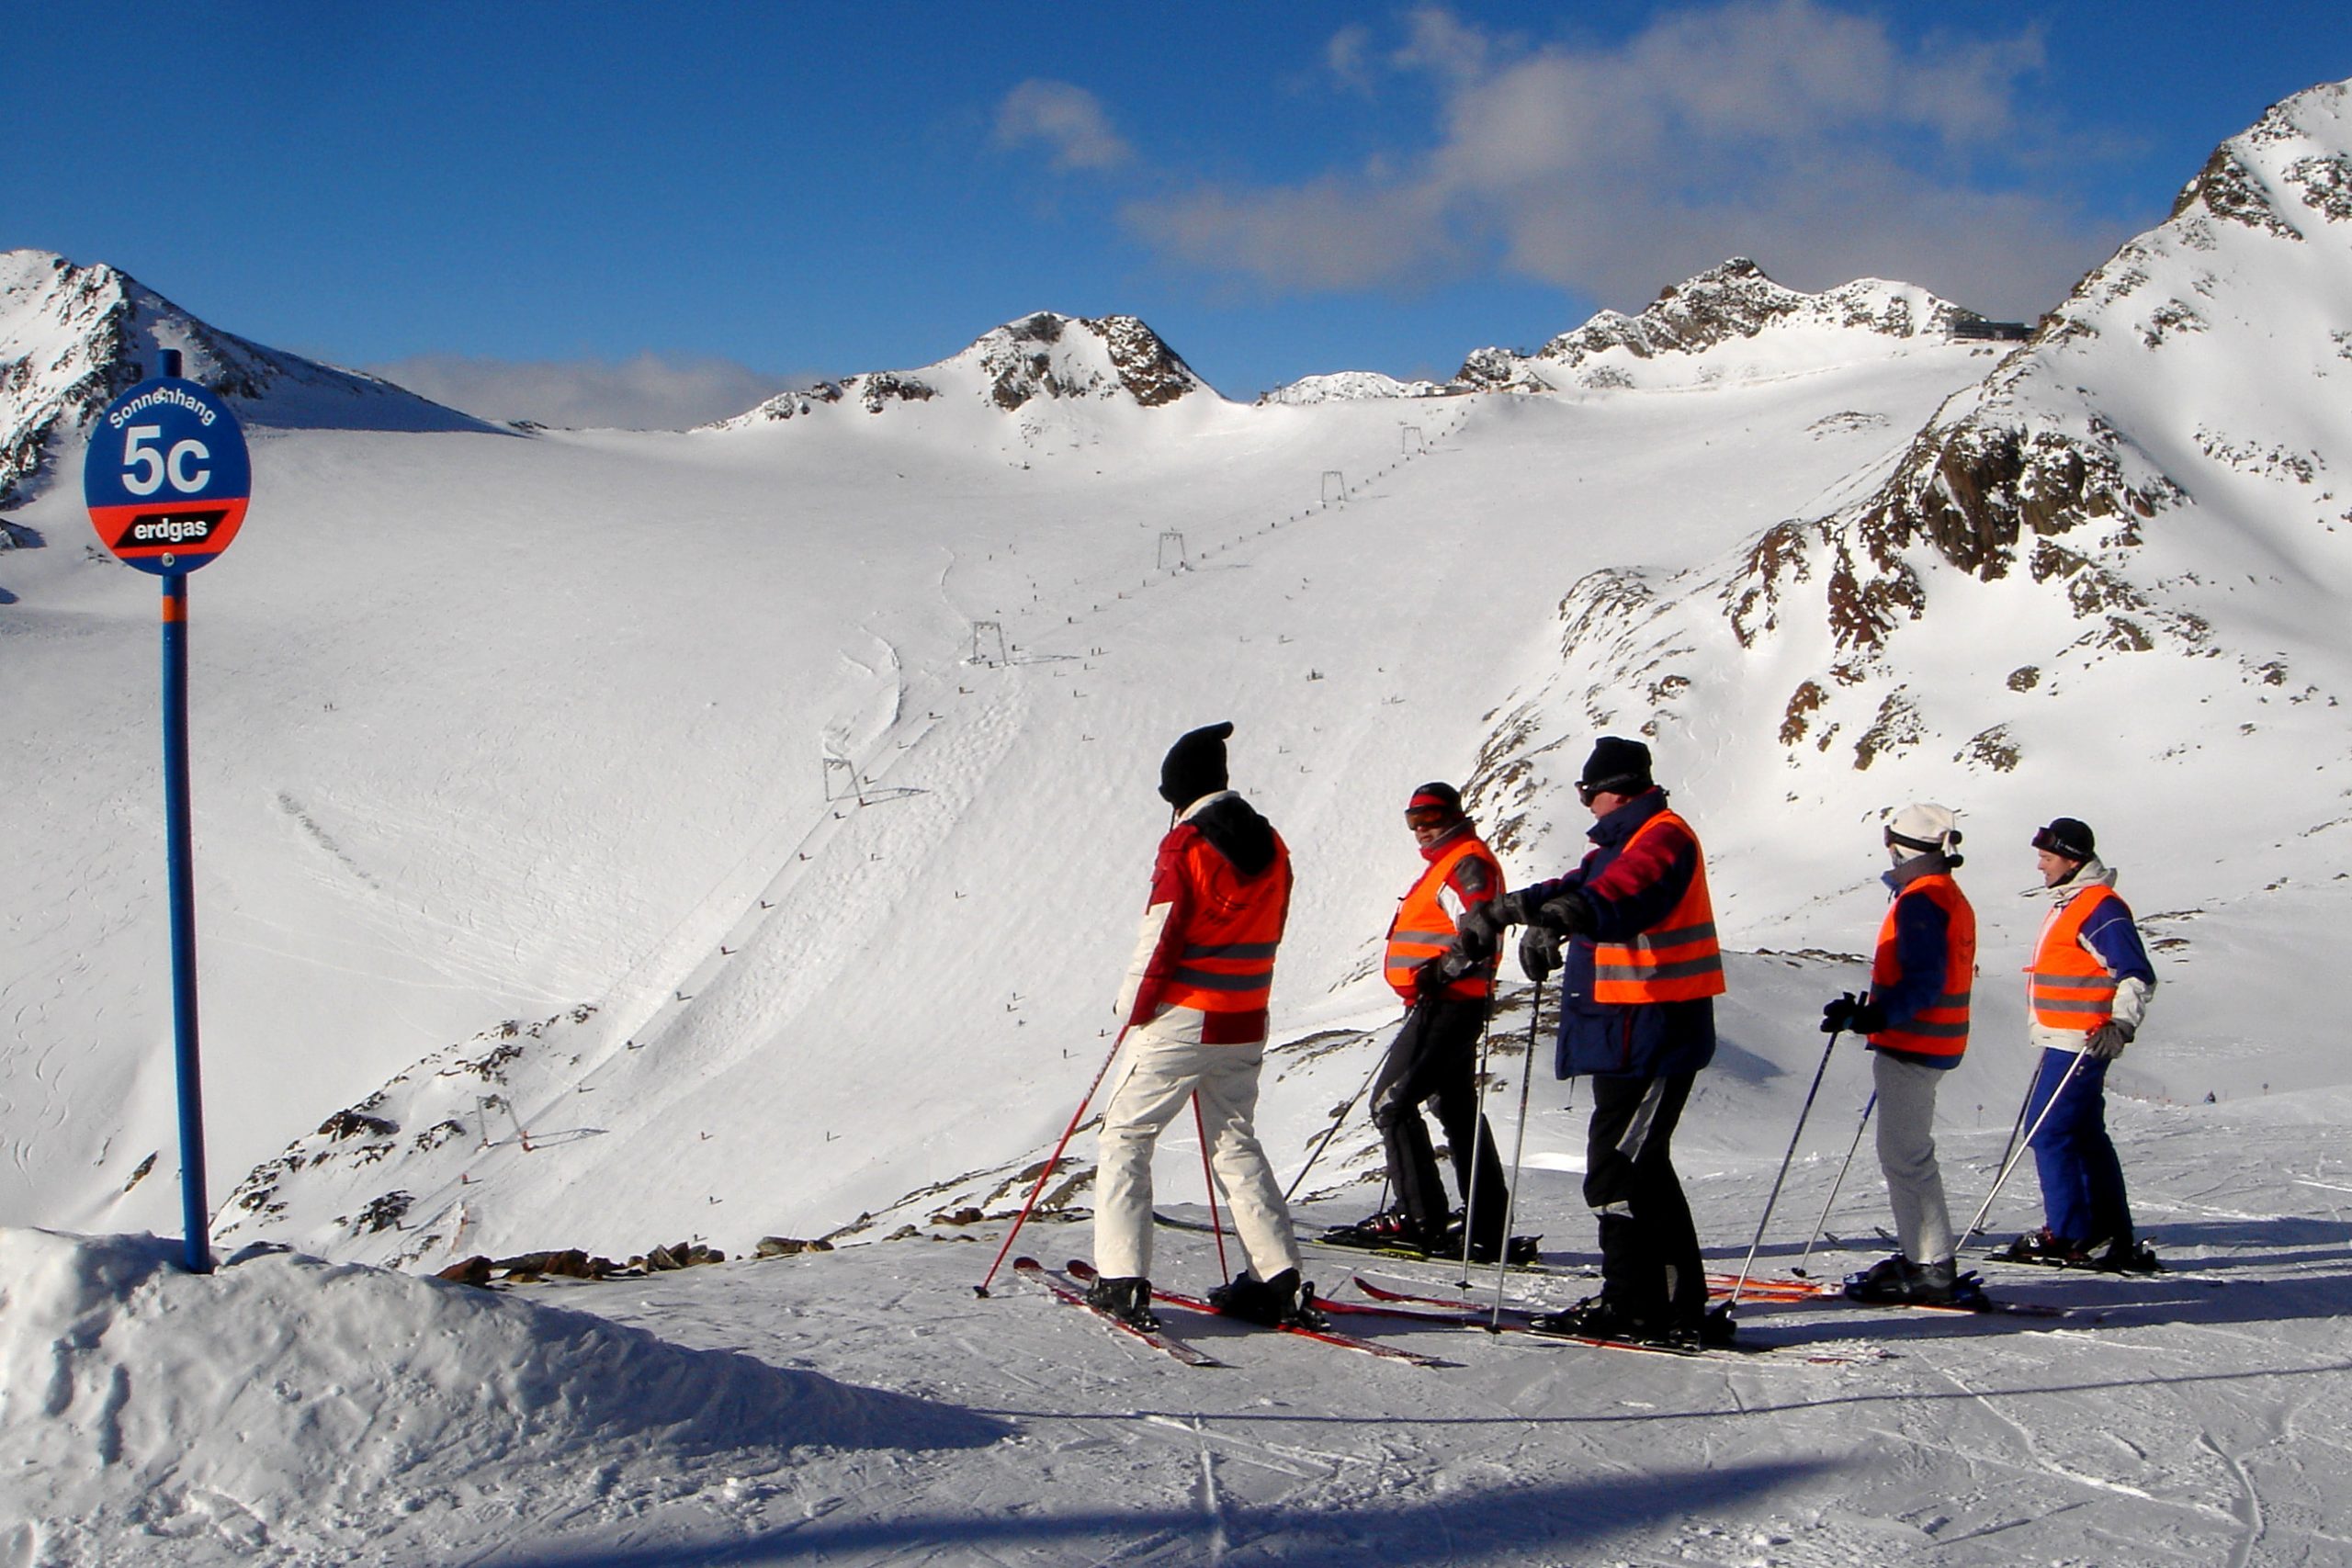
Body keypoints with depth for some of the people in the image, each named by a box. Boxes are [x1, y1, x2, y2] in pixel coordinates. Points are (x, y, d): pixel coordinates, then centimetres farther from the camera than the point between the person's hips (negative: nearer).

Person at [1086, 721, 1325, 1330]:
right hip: (1245, 1025, 6)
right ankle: (1280, 1280, 9)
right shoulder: (1270, 845, 6)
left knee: (1125, 1137, 4)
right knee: (1236, 1144, 17)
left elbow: (1160, 938, -13)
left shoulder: (1186, 844, -14)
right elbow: (1268, 934, 11)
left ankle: (1122, 1281, -5)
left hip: (1181, 1022, -6)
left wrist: (1134, 1006, 0)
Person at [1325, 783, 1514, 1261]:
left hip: (1446, 1005, -11)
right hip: (1444, 1005, 11)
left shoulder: (1468, 862, -11)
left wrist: (1440, 971, -30)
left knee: (1392, 1102, -12)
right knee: (1458, 1111, 12)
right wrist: (1423, 984, 30)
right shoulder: (1446, 863, 22)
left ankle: (1418, 1218, -12)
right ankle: (1488, 1230, 15)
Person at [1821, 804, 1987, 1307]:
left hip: (1912, 1044, -11)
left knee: (1905, 1156, -9)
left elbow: (1923, 982, -26)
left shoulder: (1921, 901, -16)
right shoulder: (1951, 898, 16)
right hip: (1933, 1045, 11)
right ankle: (1919, 1255, 24)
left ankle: (1933, 1271, -10)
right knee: (1907, 1152, 18)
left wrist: (1877, 1015, -36)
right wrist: (1872, 1012, 31)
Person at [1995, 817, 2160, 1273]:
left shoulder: (2100, 909, -15)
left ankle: (2068, 1235, -5)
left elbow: (2137, 976, -19)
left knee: (2048, 1131, -9)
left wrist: (2120, 1026, -30)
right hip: (2065, 1042, 10)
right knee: (2087, 1136, 11)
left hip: (2081, 1044, -10)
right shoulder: (2071, 902, 17)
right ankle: (2113, 1240, 14)